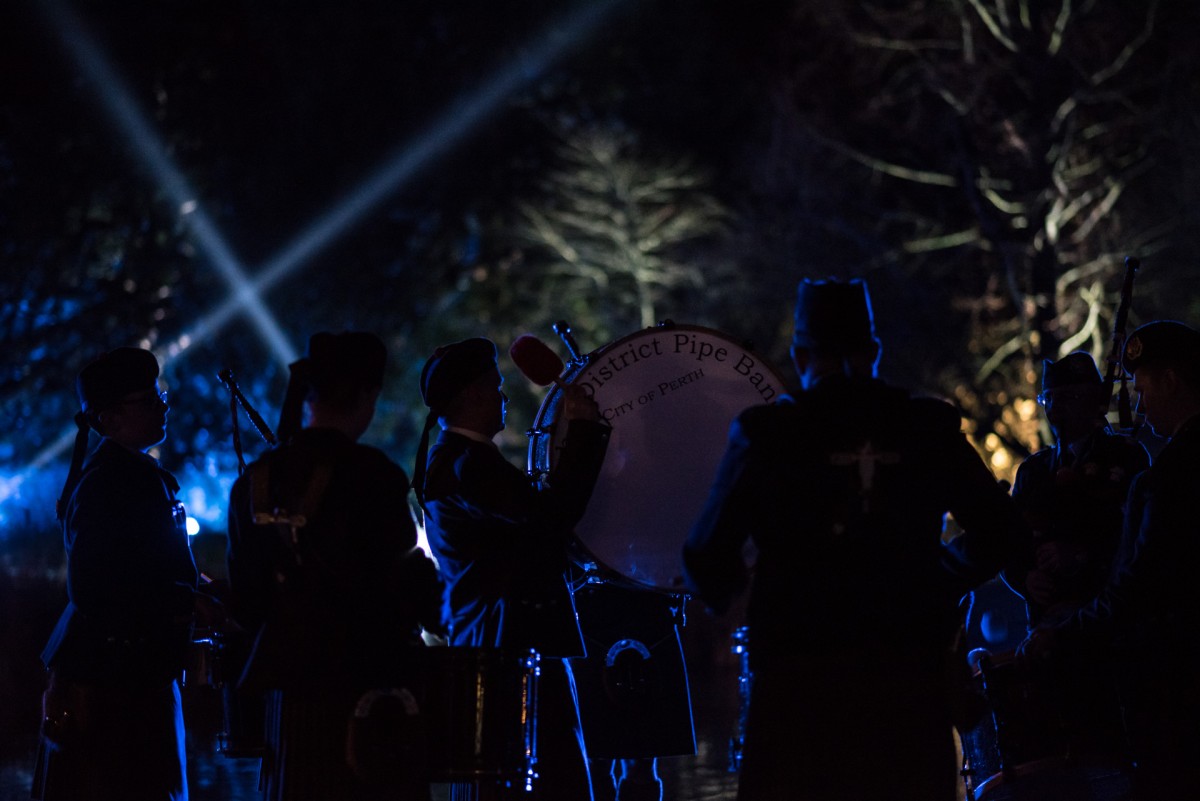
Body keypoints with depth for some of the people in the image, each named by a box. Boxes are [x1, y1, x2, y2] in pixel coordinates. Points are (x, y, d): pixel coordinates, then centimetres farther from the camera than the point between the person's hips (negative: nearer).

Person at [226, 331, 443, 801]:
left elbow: (246, 604, 9)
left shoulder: (255, 482, 6)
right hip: (366, 688, -6)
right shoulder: (373, 476, -13)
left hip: (288, 690, 6)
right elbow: (408, 587, -9)